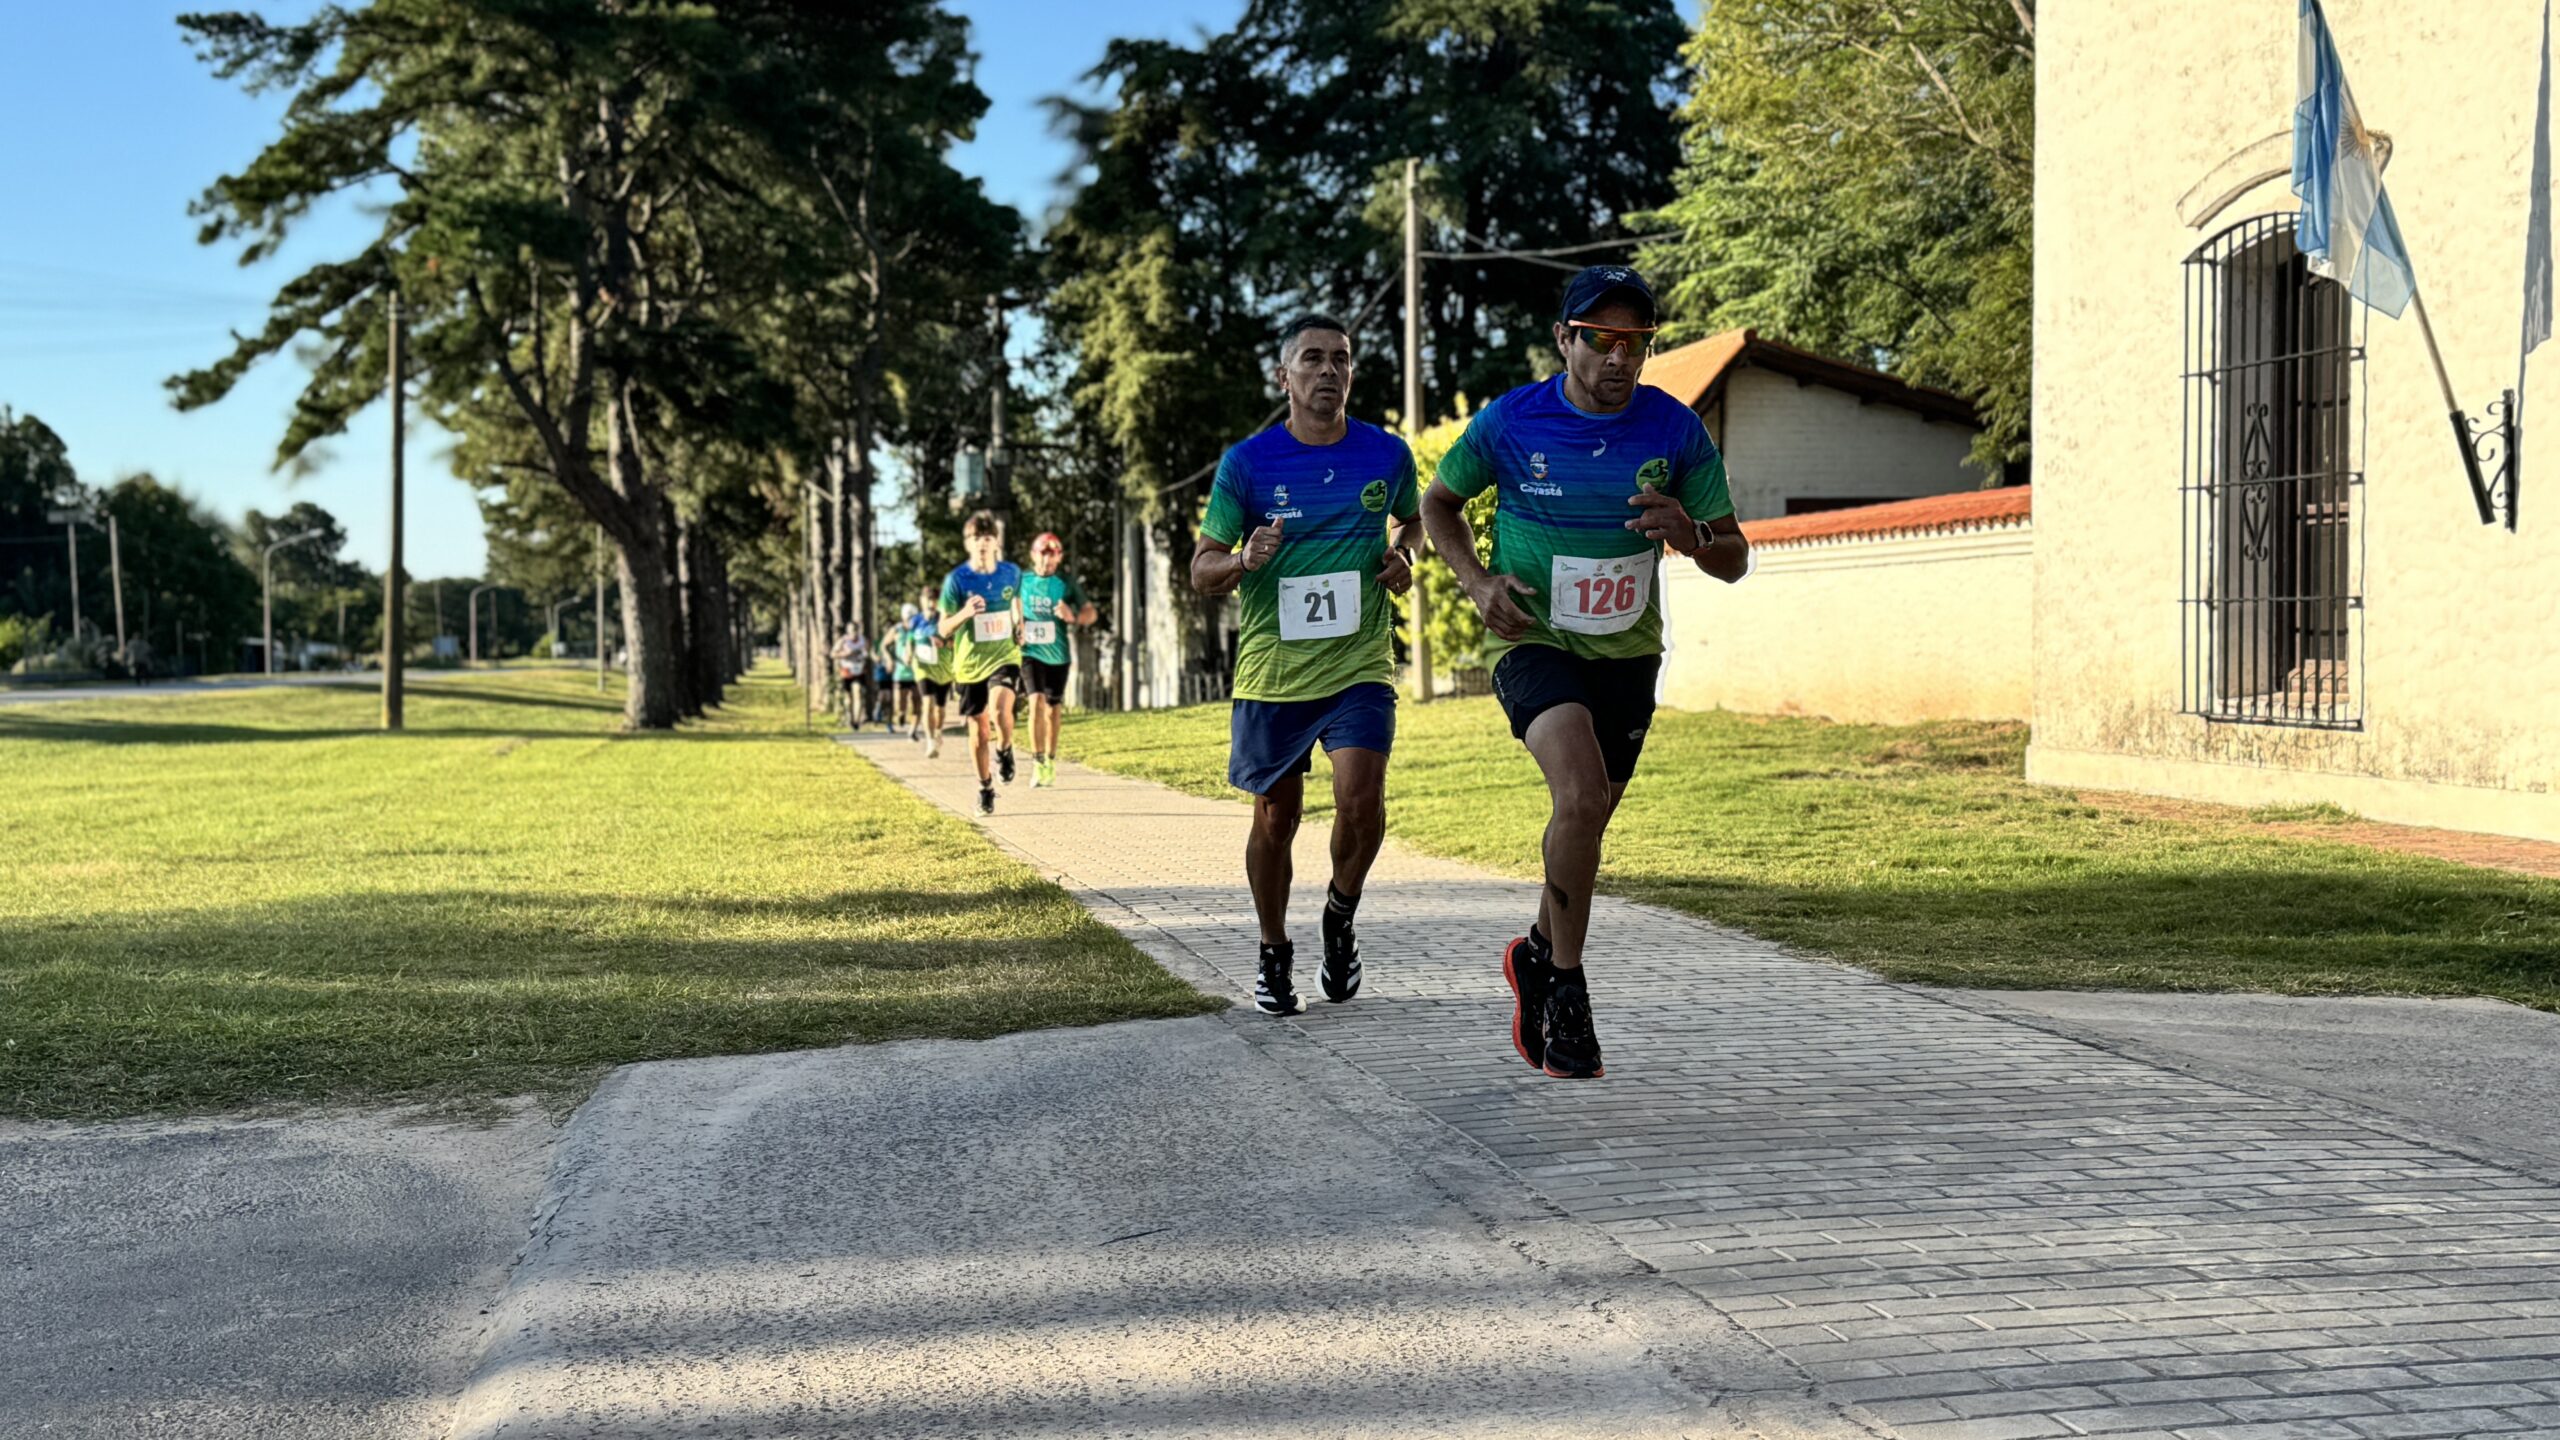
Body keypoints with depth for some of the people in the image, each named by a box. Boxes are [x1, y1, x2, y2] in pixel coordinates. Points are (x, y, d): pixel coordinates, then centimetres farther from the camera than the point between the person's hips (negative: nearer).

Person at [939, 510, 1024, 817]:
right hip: (970, 662, 0)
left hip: (1005, 656, 0)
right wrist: (965, 613, -26)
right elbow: (944, 629, -7)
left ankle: (1004, 751, 3)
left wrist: (1019, 626, 5)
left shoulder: (1012, 572, -1)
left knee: (1000, 708, -28)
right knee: (978, 729, 7)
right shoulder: (957, 579, -8)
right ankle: (985, 788, 27)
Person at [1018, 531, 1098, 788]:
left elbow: (1091, 612, 1)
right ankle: (1037, 762, -16)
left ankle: (1050, 761, 26)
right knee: (1037, 700, -19)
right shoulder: (1021, 581, 3)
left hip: (1058, 653, 1)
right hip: (1031, 651, -1)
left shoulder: (1067, 583, 2)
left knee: (1053, 708, 10)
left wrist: (1073, 617, -20)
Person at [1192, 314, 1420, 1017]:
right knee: (1275, 816, 8)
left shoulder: (1387, 454, 3)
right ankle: (1274, 954, 29)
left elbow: (1410, 518, 25)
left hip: (1360, 663, 0)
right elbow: (1201, 569, 1)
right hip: (1271, 668, 0)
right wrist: (1243, 561, -21)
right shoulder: (1248, 462, -3)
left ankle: (1342, 912, 12)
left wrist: (1401, 555, 3)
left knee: (1361, 800, -18)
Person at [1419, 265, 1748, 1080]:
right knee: (1581, 796, -26)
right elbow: (1439, 503, 7)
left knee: (1586, 818, 15)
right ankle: (1565, 992, -10)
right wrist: (1478, 582, -10)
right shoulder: (1511, 421, -10)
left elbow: (1733, 562, -1)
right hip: (1532, 640, -3)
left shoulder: (1677, 430, -6)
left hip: (1627, 651, 4)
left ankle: (1538, 954, 42)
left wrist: (1691, 535, -24)